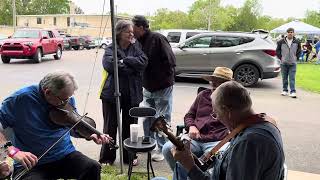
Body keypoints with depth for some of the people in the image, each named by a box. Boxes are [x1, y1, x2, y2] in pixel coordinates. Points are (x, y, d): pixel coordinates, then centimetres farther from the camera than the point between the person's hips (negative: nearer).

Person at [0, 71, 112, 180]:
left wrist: (91, 136, -6)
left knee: (93, 168, -22)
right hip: (31, 163, -2)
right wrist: (12, 150, -26)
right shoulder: (21, 99, -15)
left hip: (65, 155, 3)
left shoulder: (68, 99, -2)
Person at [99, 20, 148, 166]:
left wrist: (123, 60, -16)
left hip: (132, 94, 2)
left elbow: (143, 62, -9)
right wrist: (132, 67, -15)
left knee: (130, 126, 10)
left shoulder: (136, 48, 9)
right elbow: (108, 64, -19)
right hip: (112, 93, -2)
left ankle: (129, 156, 26)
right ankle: (107, 158, 22)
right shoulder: (110, 49, 1)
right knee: (110, 126, 8)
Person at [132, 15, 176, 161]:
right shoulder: (139, 42, 8)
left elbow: (171, 61, -19)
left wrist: (165, 78, -12)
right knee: (147, 118, 16)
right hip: (147, 88, 8)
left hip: (162, 88, -8)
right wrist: (144, 81, 5)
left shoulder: (157, 39, -16)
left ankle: (162, 148, 17)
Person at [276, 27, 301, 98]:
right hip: (284, 63, 1)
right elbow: (277, 50, 9)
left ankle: (292, 92, -4)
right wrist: (280, 57, 0)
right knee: (284, 78, 9)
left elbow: (299, 51, 16)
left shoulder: (297, 42, 3)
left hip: (293, 63, 0)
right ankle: (285, 90, 21)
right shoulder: (281, 42, 0)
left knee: (292, 78, -5)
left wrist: (296, 57, 5)